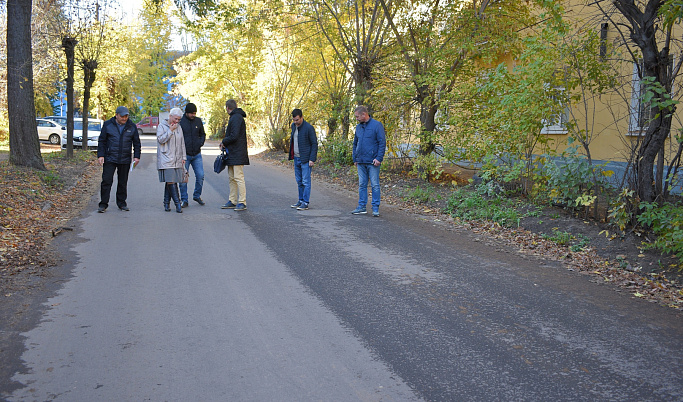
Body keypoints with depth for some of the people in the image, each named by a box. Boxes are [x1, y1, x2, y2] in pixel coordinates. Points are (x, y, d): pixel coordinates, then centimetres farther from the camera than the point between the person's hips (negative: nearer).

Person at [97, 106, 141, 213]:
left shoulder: (131, 126, 6)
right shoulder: (108, 125, 2)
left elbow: (136, 143, 11)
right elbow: (102, 141, 4)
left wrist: (136, 156, 2)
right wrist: (100, 155, -4)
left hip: (125, 160, 2)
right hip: (109, 159, -2)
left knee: (123, 182, 9)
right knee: (106, 181, -5)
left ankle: (122, 203, 20)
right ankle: (103, 204, 0)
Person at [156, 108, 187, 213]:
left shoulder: (179, 127, 17)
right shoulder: (162, 126, 1)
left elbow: (182, 143, 20)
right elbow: (161, 139, -11)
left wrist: (183, 157, 15)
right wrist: (170, 130, -12)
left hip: (177, 160, 5)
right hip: (166, 159, -5)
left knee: (170, 182, 4)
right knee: (170, 181, -13)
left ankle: (166, 203, 14)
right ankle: (178, 204, -12)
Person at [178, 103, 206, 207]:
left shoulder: (198, 121, 7)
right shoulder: (180, 122, -5)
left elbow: (203, 135, 19)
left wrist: (200, 144, 2)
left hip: (197, 154, 3)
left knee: (200, 175, 0)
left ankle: (197, 196, 21)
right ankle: (184, 200, 10)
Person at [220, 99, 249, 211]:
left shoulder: (236, 118, -14)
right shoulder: (234, 117, 19)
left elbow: (234, 136, -22)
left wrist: (223, 142, -6)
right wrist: (225, 143, 8)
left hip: (237, 155, -11)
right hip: (232, 154, 11)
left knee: (239, 178, -9)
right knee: (232, 178, 12)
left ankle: (242, 202, -7)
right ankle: (232, 201, 18)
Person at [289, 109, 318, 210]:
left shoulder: (309, 128, -13)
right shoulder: (293, 126, 9)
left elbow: (314, 144, -12)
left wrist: (312, 159, -17)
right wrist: (292, 155, 16)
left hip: (305, 159, -7)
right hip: (296, 158, 7)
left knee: (306, 181, -5)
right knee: (299, 181, 12)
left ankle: (305, 203, -2)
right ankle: (301, 200, 21)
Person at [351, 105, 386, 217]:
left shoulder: (377, 125, -6)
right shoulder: (358, 127, 13)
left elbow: (382, 142, -9)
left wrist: (379, 158, -16)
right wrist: (355, 159, 15)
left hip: (372, 162, -6)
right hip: (361, 162, 6)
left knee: (375, 185, -1)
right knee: (362, 185, 10)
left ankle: (375, 208, 5)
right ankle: (362, 207, 17)